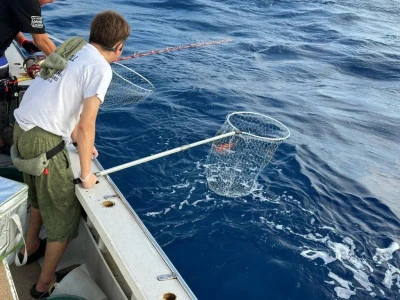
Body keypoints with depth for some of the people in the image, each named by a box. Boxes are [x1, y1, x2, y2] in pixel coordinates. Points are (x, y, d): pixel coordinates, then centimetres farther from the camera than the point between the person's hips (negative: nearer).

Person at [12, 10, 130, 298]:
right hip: (43, 141, -9)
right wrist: (86, 173, -6)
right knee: (64, 213, 9)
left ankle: (31, 247, 53)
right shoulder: (101, 68, -12)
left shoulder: (73, 50, 13)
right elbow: (87, 125, -16)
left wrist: (79, 141, 22)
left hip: (21, 129, 9)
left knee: (39, 195, 31)